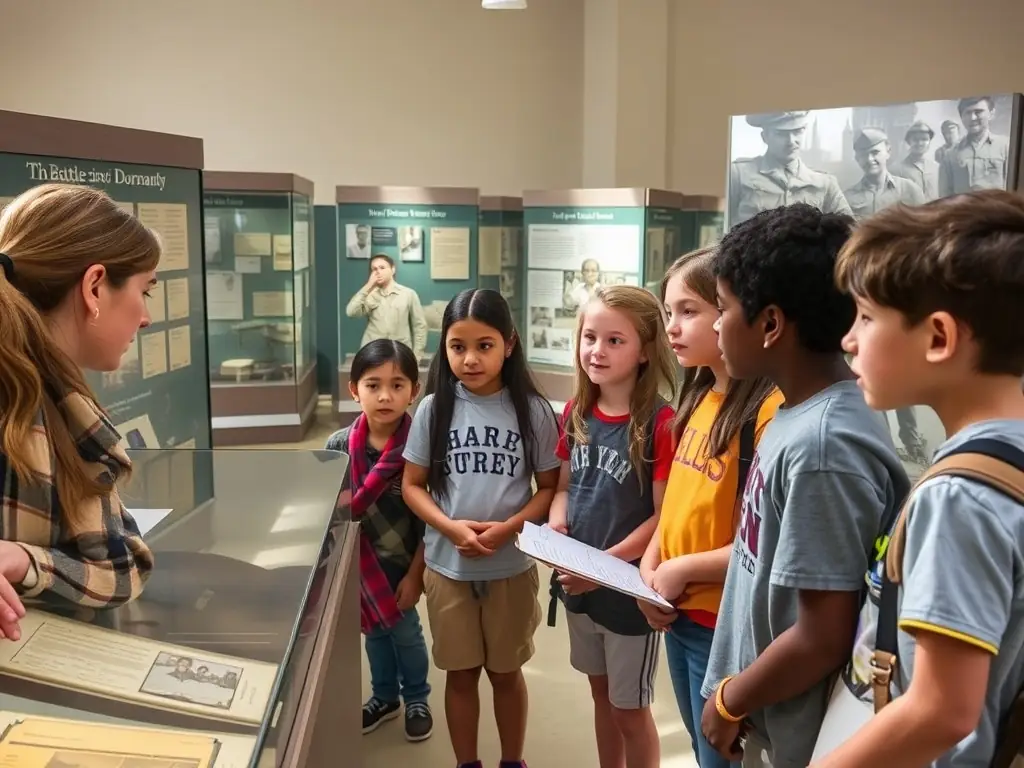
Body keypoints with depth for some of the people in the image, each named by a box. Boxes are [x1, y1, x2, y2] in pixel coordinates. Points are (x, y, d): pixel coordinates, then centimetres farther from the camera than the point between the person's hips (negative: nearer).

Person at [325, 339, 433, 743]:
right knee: (375, 631, 21)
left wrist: (415, 575, -11)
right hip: (361, 561, 3)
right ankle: (385, 697, 44)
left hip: (402, 562, -3)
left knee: (405, 631, 14)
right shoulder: (339, 445, -13)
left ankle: (416, 700, 39)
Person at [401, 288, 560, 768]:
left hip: (512, 566, 0)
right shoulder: (434, 408, -6)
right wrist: (451, 527, -17)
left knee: (506, 671, 16)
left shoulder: (532, 411, -8)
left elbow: (549, 487, -3)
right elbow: (412, 484, -1)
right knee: (461, 672, 15)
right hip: (447, 565, 1)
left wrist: (509, 527, -19)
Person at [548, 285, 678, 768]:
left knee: (630, 709, 11)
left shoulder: (660, 422, -19)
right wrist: (555, 526, -9)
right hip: (579, 583, 6)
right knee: (601, 695, 23)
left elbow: (663, 517, -18)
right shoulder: (576, 413, 0)